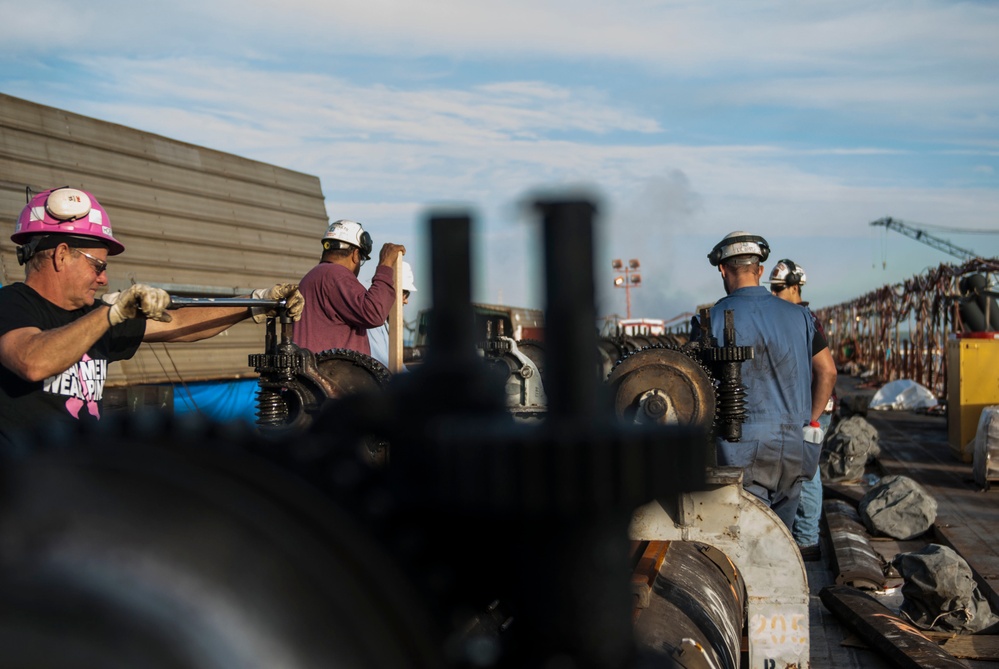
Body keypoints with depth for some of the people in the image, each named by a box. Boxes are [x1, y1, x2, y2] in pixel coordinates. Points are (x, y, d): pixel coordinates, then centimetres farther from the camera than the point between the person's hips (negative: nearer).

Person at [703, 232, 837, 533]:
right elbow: (827, 372, 9)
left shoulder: (716, 316, -5)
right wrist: (809, 421, 16)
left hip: (745, 444, -5)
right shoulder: (797, 314, 9)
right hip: (794, 448, 5)